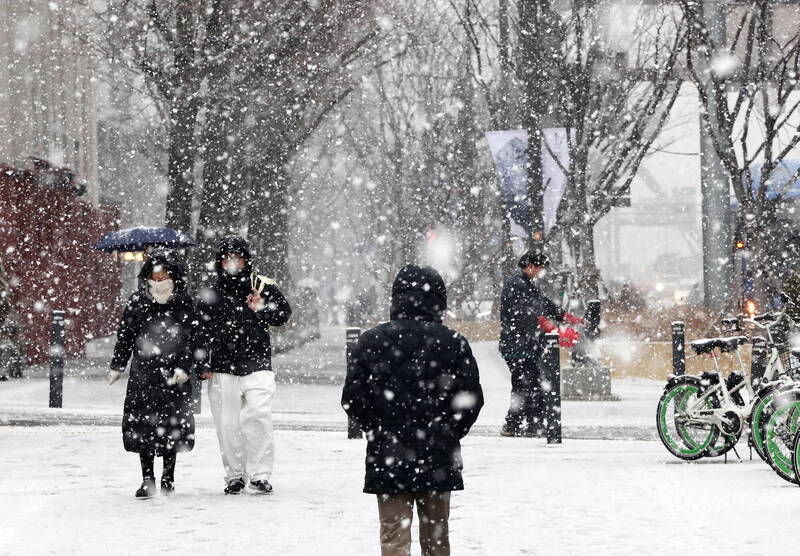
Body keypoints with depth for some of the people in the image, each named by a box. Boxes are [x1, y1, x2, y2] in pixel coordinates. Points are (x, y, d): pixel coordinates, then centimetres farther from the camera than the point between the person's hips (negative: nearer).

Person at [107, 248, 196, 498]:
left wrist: (183, 367, -10)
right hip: (143, 371, 1)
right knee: (142, 423, -3)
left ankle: (168, 475, 18)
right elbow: (125, 335, 9)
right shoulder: (138, 300, 4)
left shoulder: (184, 303, 1)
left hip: (173, 373, -1)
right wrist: (117, 366, 8)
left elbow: (191, 338, 0)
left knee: (172, 424, 3)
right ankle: (147, 478, 5)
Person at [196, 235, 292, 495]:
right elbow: (202, 333, 11)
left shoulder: (263, 287, 8)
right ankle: (235, 475, 15)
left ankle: (260, 474, -8)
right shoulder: (210, 295, 11)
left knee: (259, 417, -15)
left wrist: (261, 309, -8)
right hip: (222, 370, 2)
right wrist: (203, 365, 3)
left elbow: (284, 314, 9)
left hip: (257, 366, -2)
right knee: (228, 424, 3)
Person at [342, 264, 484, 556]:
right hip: (438, 456, 1)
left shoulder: (371, 340, -5)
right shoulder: (453, 342, -6)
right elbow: (472, 399, -4)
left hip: (387, 457, -1)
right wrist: (448, 433, 11)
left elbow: (352, 399, -3)